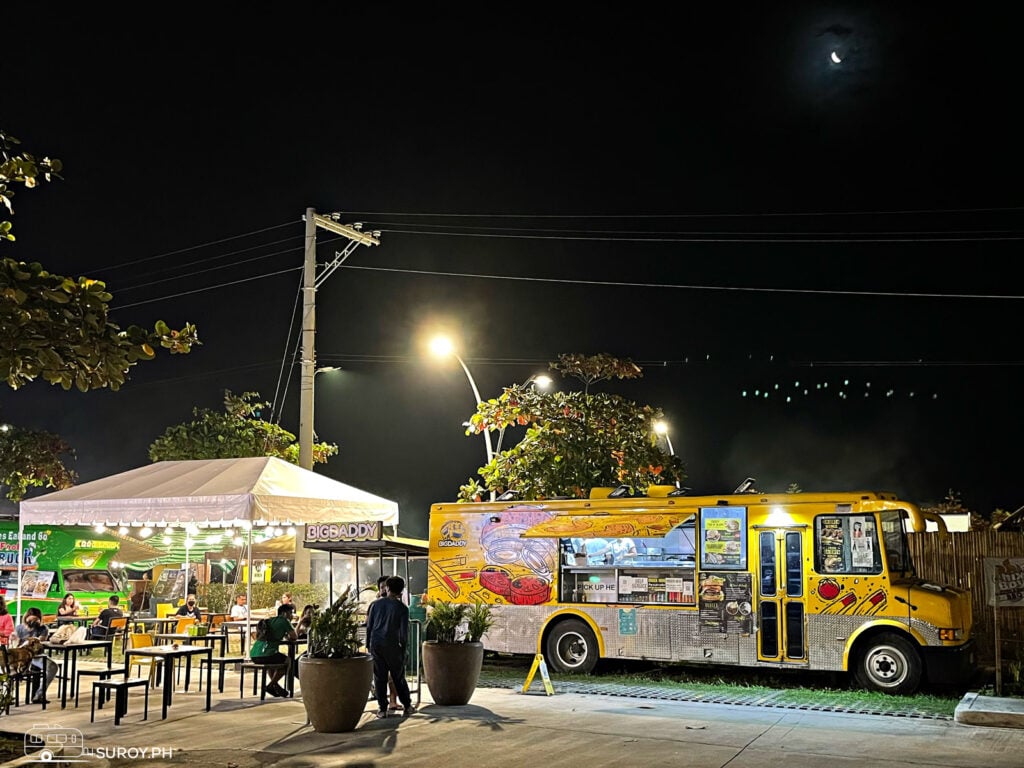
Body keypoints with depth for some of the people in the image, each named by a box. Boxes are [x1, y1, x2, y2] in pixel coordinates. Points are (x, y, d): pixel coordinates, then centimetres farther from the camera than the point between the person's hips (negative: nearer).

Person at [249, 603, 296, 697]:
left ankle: (276, 686, 27)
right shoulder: (284, 621, 3)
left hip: (253, 656, 7)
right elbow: (293, 637, 3)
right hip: (266, 655, -7)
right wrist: (287, 637, 26)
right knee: (288, 661, 18)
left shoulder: (269, 620, 25)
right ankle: (271, 685, 13)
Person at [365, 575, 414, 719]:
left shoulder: (375, 603, 3)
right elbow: (404, 631, -6)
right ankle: (407, 706, 16)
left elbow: (368, 626, 5)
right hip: (392, 646, -2)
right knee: (399, 677, 10)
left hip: (376, 645, 2)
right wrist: (403, 647, 6)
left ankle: (382, 709, 5)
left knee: (379, 677, 5)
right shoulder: (402, 608, -5)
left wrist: (368, 645, 12)